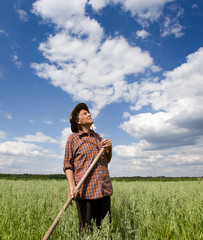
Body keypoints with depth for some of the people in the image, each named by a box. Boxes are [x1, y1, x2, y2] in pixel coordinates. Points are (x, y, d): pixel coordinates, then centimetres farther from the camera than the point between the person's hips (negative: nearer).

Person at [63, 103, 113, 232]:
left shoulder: (97, 136, 16)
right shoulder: (73, 138, 2)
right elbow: (68, 165, 0)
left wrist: (110, 147, 2)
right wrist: (72, 186, -14)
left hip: (104, 189, 5)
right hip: (86, 190, -4)